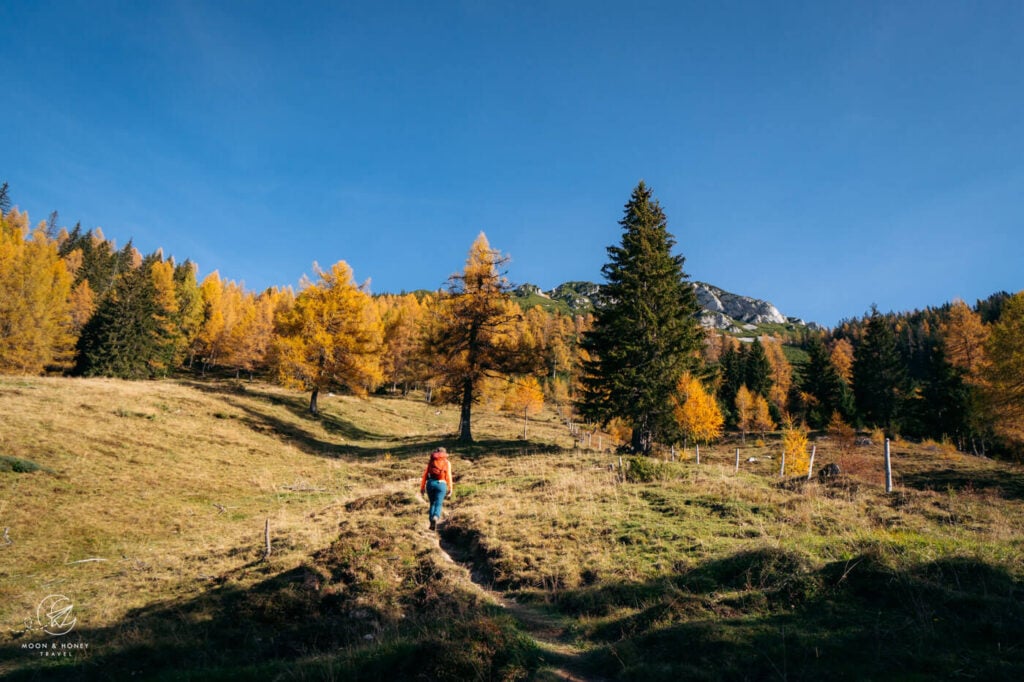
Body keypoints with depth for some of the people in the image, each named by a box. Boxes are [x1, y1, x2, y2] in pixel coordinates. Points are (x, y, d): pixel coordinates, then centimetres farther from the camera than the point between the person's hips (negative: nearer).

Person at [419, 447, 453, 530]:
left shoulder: (431, 461, 15)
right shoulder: (447, 462, 10)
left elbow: (425, 475, 9)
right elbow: (448, 476, 1)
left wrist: (422, 487, 9)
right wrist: (450, 489, 2)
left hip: (430, 483, 2)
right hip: (441, 484, -2)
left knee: (432, 503, 18)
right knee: (438, 504, -5)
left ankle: (431, 522, 9)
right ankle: (435, 518, -33)